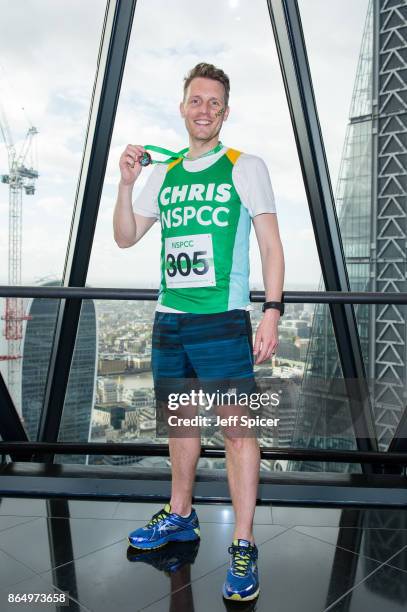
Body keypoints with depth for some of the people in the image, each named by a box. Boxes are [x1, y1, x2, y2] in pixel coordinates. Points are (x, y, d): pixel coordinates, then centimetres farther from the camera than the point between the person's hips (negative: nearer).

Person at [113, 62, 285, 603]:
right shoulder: (163, 175, 15)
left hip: (223, 321, -5)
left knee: (236, 427, -6)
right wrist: (125, 183, 1)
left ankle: (243, 548, 8)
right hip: (169, 320, 6)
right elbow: (125, 238, 15)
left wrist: (272, 311, -14)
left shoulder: (246, 167, 2)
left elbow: (271, 245, -3)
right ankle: (180, 517, 34)